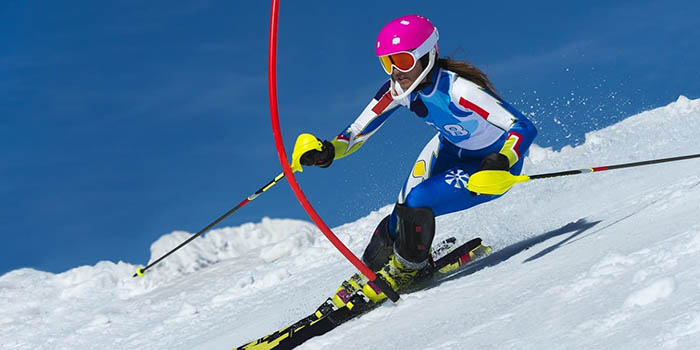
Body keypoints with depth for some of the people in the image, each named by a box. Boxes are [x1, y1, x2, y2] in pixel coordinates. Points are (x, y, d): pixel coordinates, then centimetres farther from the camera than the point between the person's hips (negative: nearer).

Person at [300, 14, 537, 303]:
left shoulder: (458, 89, -36)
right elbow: (357, 132, -9)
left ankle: (406, 268, 2)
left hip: (495, 162, -6)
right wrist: (329, 152, -30)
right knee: (403, 211, -12)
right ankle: (372, 267, 12)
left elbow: (525, 128, -38)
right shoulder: (398, 88, -17)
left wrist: (500, 163, -55)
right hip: (451, 149, 6)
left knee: (417, 203, -24)